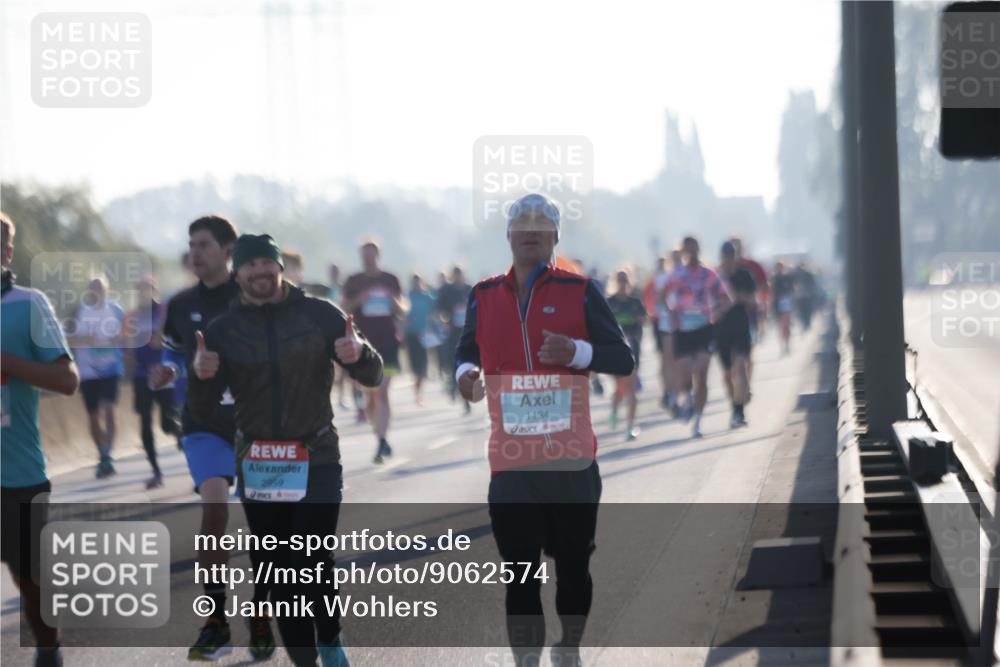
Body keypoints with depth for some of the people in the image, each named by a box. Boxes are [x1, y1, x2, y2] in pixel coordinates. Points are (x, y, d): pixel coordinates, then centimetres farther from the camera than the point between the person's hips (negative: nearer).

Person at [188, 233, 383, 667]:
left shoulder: (319, 315, -2)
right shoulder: (223, 330, 3)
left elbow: (371, 377, 2)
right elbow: (202, 412, 2)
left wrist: (359, 353, -22)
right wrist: (201, 375, -20)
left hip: (317, 458, -2)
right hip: (256, 464, 2)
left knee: (313, 563, -13)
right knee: (279, 573, 6)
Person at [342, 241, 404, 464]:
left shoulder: (390, 280, 8)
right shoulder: (354, 282, 6)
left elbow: (402, 312, 11)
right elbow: (343, 311, 4)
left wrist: (393, 301, -10)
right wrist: (358, 301, -14)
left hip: (388, 342, -1)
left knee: (381, 393, -12)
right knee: (371, 395, 5)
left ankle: (381, 442, -18)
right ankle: (381, 440, 20)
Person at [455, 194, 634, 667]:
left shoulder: (580, 292, 0)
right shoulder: (483, 296, 7)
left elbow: (623, 359, -2)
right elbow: (467, 348, 21)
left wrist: (577, 352, -20)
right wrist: (465, 372, -3)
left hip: (571, 458, -1)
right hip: (511, 461, 1)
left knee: (573, 563, 10)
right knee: (518, 570, -1)